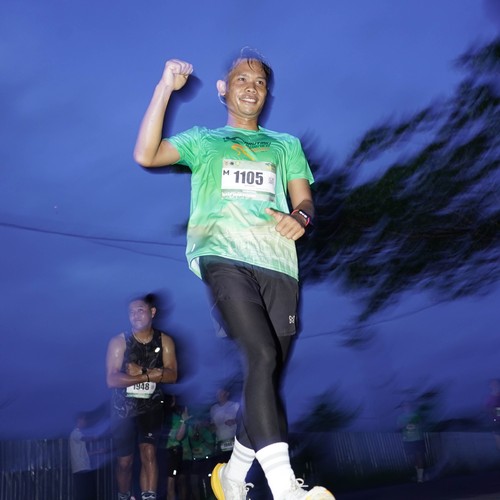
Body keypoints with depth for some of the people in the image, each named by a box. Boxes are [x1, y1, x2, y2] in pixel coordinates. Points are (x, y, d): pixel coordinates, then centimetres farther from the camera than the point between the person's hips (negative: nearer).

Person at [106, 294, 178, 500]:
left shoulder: (164, 341, -3)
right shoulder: (119, 342, -10)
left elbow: (172, 375, -12)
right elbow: (111, 380, -19)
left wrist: (141, 371, -23)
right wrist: (149, 375, -20)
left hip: (151, 406, 1)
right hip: (123, 408, -1)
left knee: (148, 452, -11)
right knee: (124, 461, 5)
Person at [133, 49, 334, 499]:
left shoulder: (286, 145, 29)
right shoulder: (203, 140, 22)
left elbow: (304, 199, 17)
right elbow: (145, 155, 5)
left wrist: (300, 217, -8)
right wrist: (166, 87, 3)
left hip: (277, 263, 4)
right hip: (224, 256, -3)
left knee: (269, 371, 0)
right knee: (262, 356, -24)